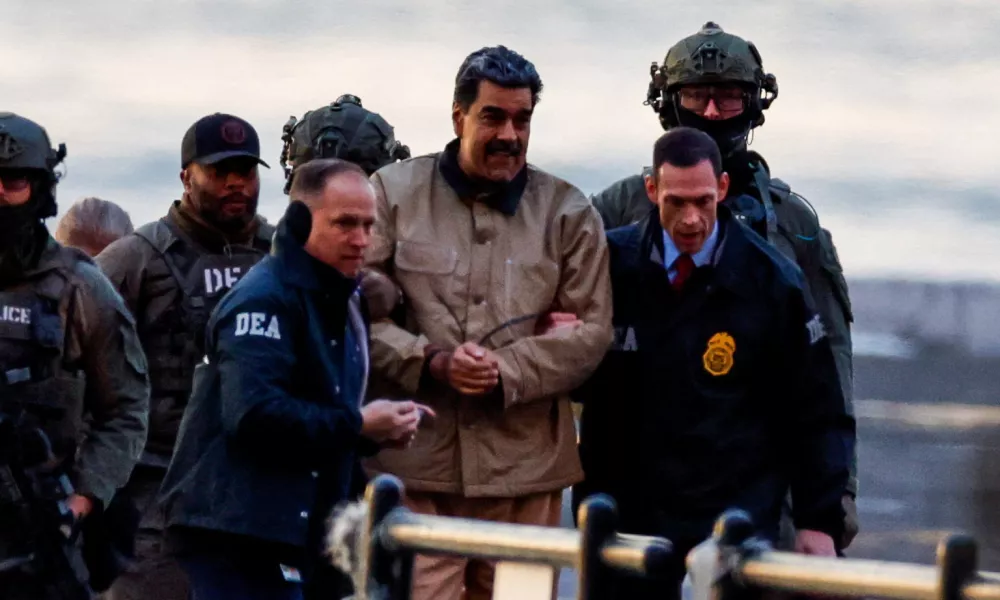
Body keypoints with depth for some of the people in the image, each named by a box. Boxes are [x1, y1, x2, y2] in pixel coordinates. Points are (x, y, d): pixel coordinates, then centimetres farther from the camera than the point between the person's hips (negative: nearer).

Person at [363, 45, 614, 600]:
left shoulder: (568, 213, 9)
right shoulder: (394, 194, 7)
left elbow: (591, 331, 2)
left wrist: (507, 371, -12)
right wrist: (432, 362, -14)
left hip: (525, 467, 2)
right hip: (416, 462, -2)